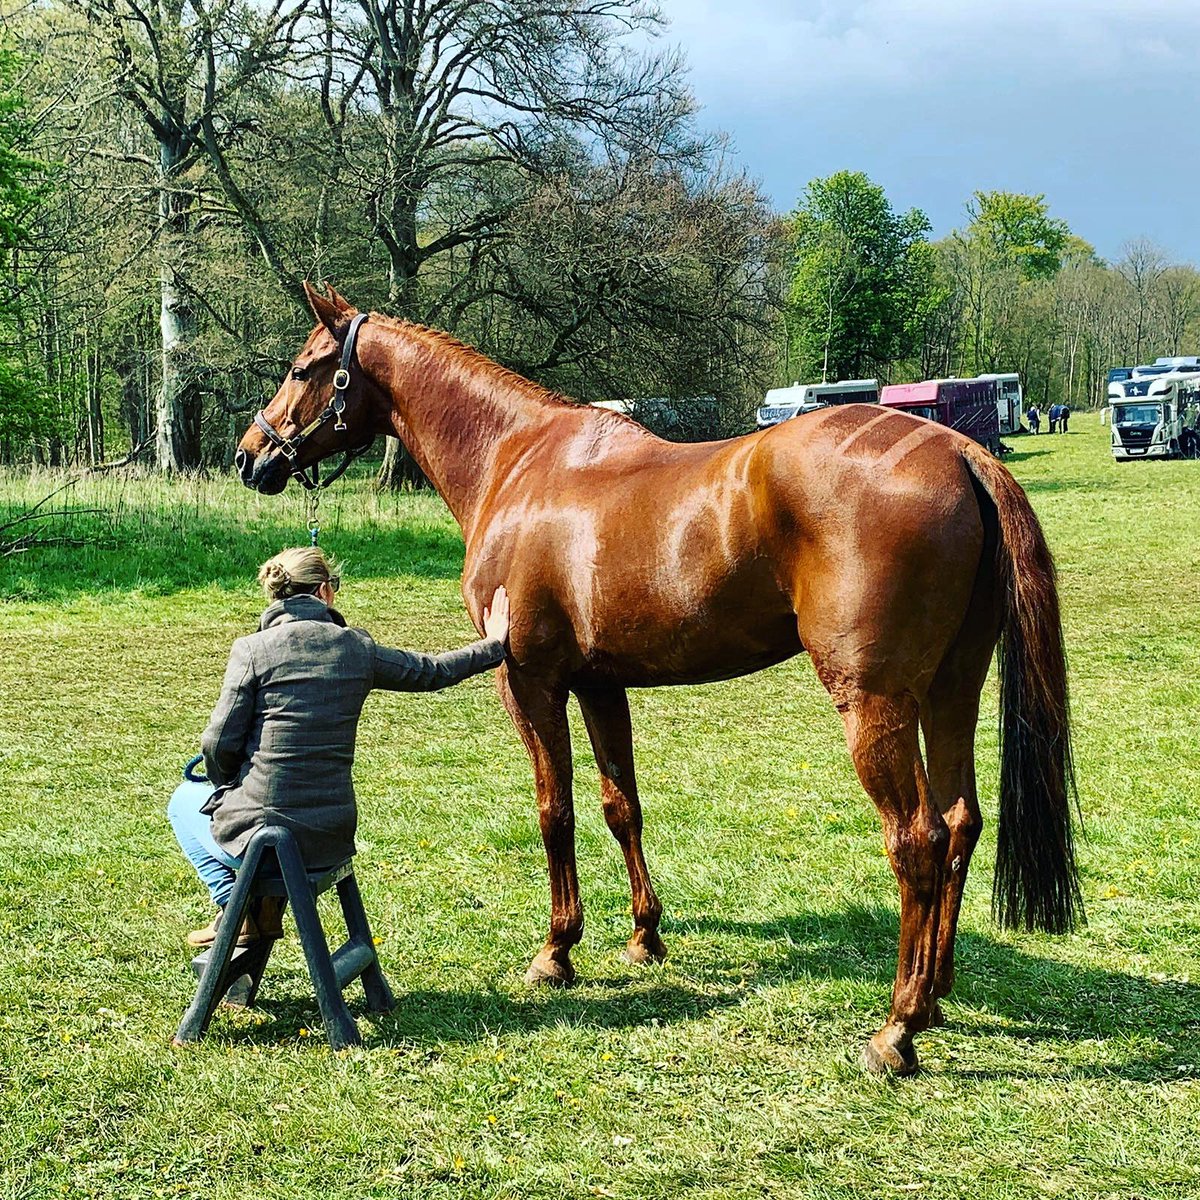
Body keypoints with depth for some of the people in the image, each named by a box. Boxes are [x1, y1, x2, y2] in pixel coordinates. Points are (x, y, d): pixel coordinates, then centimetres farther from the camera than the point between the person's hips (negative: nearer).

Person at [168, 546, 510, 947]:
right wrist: (492, 646, 33)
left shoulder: (252, 649, -9)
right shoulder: (357, 648, 1)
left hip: (259, 832, -4)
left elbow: (219, 742, -10)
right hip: (332, 840, 4)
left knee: (185, 801, 30)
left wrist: (228, 786, 13)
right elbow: (432, 671, 16)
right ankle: (269, 906, 19)